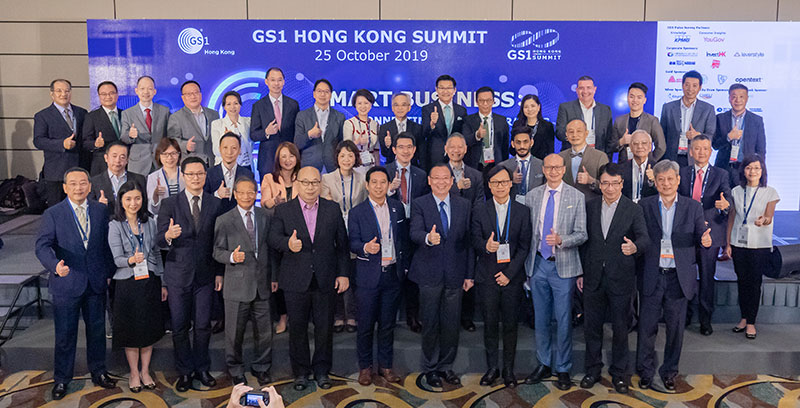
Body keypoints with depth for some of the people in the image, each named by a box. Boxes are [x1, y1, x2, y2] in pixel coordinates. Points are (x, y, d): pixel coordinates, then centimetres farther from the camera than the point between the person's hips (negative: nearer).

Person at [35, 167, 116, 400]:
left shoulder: (100, 211, 3)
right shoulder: (52, 214, -6)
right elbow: (43, 246, -16)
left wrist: (110, 272, 7)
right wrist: (55, 265, -35)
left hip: (96, 282, 3)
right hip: (66, 283, -3)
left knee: (97, 330, 15)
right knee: (65, 334, 8)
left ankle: (98, 372, 32)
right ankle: (61, 379, 26)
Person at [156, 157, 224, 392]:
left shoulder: (215, 204, 4)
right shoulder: (169, 204, -1)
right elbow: (160, 240, -7)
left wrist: (219, 272, 4)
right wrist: (168, 236, -31)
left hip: (205, 274, 1)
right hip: (178, 273, -1)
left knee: (203, 326, 6)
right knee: (179, 326, 6)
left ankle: (201, 369, 23)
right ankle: (185, 372, 21)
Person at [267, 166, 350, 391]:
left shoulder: (333, 209, 5)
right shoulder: (283, 210, 2)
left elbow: (342, 244, 7)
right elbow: (273, 238, -8)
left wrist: (343, 273, 2)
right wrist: (288, 244, -30)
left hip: (325, 280, 1)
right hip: (296, 281, 0)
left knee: (325, 327, 8)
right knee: (297, 328, 8)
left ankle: (321, 370, 25)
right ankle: (301, 371, 25)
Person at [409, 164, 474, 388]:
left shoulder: (464, 205, 7)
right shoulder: (419, 204, -1)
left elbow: (468, 240, 7)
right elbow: (415, 232, -18)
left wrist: (469, 274, 4)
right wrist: (428, 238, -41)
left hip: (455, 274, 2)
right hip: (430, 274, -2)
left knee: (452, 323, 9)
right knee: (430, 323, 7)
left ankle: (446, 366, 27)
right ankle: (430, 368, 24)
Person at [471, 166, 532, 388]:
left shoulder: (522, 211, 3)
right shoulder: (479, 210, 3)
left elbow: (524, 246, 0)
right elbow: (475, 242, 0)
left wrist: (509, 273, -8)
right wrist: (485, 246, -25)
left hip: (512, 276, 0)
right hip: (487, 277, 0)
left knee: (510, 324, 5)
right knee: (490, 323, 6)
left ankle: (509, 370, 18)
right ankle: (491, 368, 20)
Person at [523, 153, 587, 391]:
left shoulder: (576, 197, -3)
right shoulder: (532, 196, 6)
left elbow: (581, 234, -5)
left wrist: (561, 240, -24)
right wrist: (527, 264, 7)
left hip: (563, 266, -3)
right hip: (538, 264, 3)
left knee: (563, 320, 3)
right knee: (541, 319, 12)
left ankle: (563, 369, 17)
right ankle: (544, 364, 26)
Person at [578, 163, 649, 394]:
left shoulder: (634, 210, -4)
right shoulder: (589, 207, 5)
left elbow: (644, 237, -14)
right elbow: (584, 241, 9)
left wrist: (635, 247, -38)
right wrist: (580, 272, 8)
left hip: (621, 279, -2)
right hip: (593, 278, 3)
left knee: (620, 328, 8)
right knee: (592, 326, 11)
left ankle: (619, 372, 24)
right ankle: (593, 370, 27)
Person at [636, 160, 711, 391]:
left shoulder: (693, 208, 6)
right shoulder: (644, 206, 3)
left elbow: (700, 237, 2)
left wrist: (705, 241, -20)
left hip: (679, 277, 1)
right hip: (651, 277, -1)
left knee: (676, 327, 9)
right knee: (647, 326, 5)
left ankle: (669, 372, 26)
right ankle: (645, 372, 21)